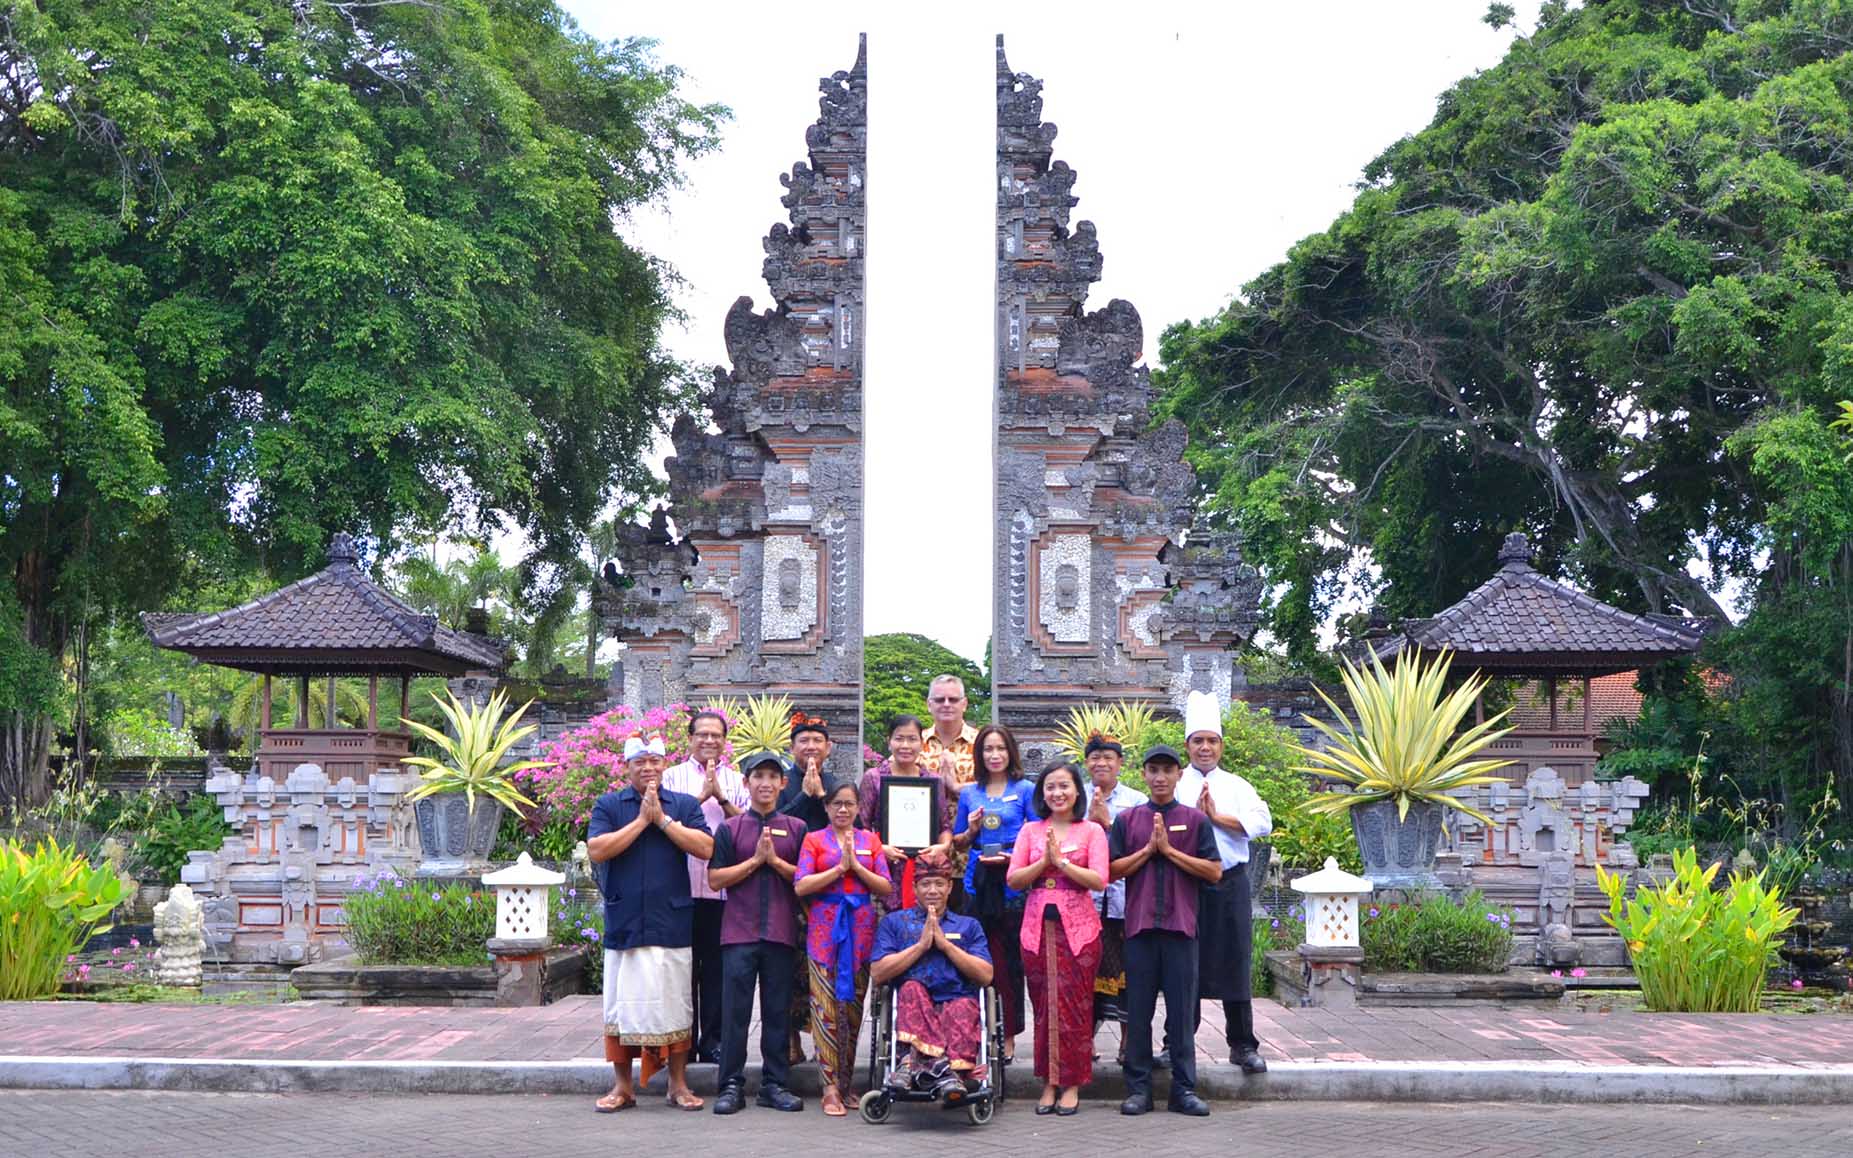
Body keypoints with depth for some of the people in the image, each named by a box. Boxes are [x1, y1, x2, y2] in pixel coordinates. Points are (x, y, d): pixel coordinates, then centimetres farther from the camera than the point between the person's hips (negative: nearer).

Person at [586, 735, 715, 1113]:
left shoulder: (684, 805, 8)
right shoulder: (608, 805, 6)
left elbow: (705, 848, -6)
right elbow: (597, 850, -9)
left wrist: (663, 819, -9)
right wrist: (641, 820, -9)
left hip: (673, 923, 0)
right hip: (623, 923, 0)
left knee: (676, 1006, 4)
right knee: (622, 1005, 3)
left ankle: (678, 1085, 13)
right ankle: (622, 1086, 14)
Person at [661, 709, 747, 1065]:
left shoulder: (736, 780, 12)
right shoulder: (673, 776, 8)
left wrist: (721, 797, -9)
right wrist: (702, 796, -10)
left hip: (723, 885, 1)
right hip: (683, 884, -1)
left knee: (717, 965, 3)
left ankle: (712, 1039, 11)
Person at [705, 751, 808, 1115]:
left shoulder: (796, 828, 9)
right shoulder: (730, 828, 7)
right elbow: (715, 879, 0)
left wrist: (776, 861, -8)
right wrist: (755, 860, -7)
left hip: (782, 933, 1)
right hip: (739, 932, -1)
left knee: (778, 1010, 5)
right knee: (735, 1010, -2)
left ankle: (775, 1084, 12)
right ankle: (732, 1085, 4)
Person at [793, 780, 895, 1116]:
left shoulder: (870, 840, 13)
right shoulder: (814, 840, 6)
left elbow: (886, 887, 5)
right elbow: (801, 886, -6)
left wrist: (857, 866, -7)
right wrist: (839, 868, -10)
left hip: (861, 927, 3)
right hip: (825, 927, -3)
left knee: (854, 1006, 5)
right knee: (826, 1008, -9)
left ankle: (846, 1082, 14)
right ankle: (831, 1088, -8)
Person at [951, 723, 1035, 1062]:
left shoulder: (1025, 790, 3)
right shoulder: (969, 793, 13)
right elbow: (957, 843, 18)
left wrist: (1011, 856, -14)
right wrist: (971, 830, -2)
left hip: (1012, 881, -3)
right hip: (977, 881, 3)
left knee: (1010, 959, -1)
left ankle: (1008, 1035, 6)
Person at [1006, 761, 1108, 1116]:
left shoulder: (1092, 831, 3)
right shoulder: (1031, 830, 10)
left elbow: (1099, 880, -8)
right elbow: (1014, 879, 4)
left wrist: (1061, 861, -12)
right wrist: (1044, 861, -10)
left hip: (1077, 927, -2)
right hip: (1038, 925, 3)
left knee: (1074, 1005, -2)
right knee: (1044, 1005, 4)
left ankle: (1071, 1085, 5)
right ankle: (1049, 1083, 10)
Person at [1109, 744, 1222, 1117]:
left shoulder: (1195, 820, 7)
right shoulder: (1127, 820, 10)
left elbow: (1214, 872, 0)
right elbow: (1112, 870, 5)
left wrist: (1170, 850, -6)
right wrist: (1148, 849, -6)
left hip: (1181, 925, -1)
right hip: (1139, 925, 1)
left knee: (1183, 1010, 1)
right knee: (1138, 1010, 2)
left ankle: (1184, 1088, 7)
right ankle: (1138, 1087, 9)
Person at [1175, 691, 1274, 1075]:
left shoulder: (1237, 786, 10)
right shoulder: (1174, 785, 7)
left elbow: (1262, 823, -5)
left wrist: (1217, 817, -9)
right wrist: (1196, 815, -11)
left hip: (1230, 885, 1)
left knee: (1235, 964, 1)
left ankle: (1243, 1046, 9)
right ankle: (1177, 1042, 14)